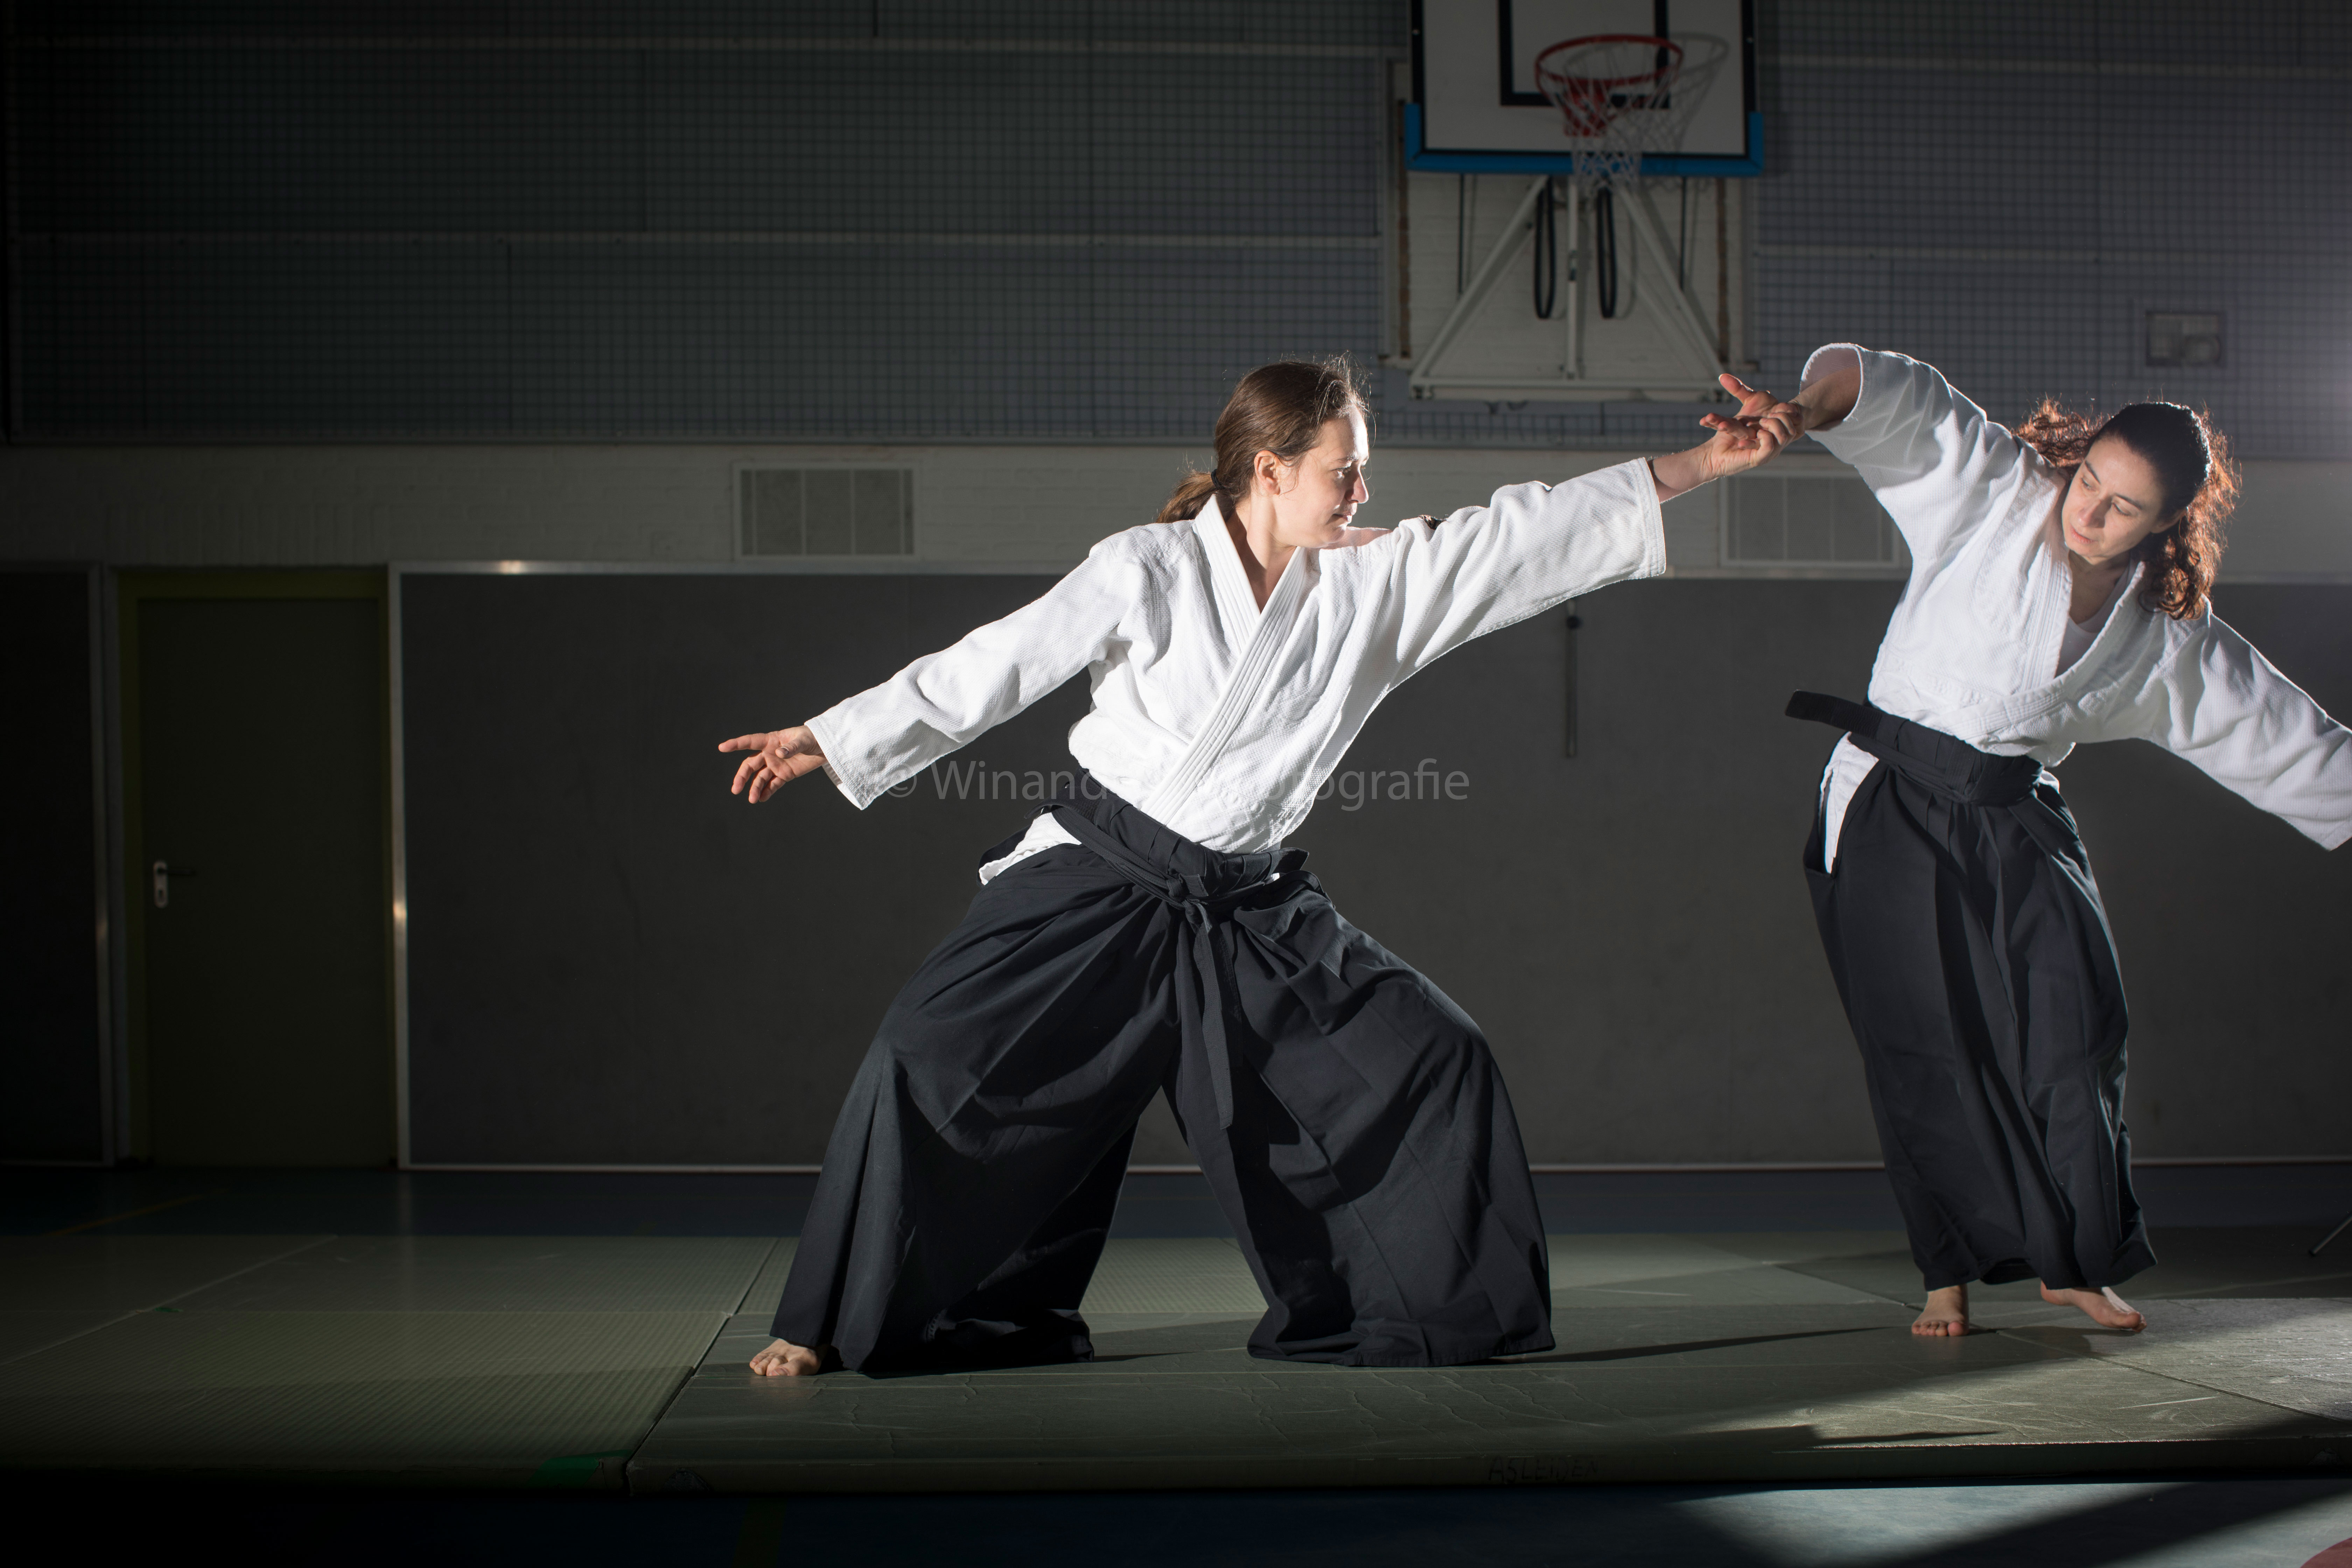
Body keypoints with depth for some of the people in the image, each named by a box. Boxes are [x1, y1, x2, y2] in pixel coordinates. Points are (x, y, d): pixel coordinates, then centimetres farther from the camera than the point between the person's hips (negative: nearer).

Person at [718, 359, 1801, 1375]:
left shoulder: (1379, 580, 0)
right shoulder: (1150, 572, -10)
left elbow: (1533, 535, -2)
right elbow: (992, 667, -9)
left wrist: (1704, 464, -6)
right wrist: (828, 744, -11)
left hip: (1252, 912, 4)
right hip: (1096, 887, -4)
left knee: (1431, 1063, -3)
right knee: (929, 1063, -14)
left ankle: (1421, 1314, 15)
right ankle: (836, 1328, 3)